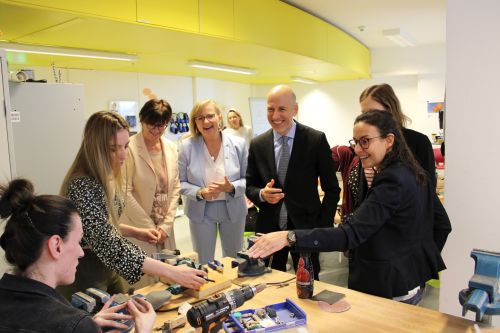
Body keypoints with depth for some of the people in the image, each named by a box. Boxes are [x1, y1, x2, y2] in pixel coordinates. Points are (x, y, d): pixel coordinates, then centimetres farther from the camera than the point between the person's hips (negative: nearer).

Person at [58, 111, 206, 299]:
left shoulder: (105, 178, -1)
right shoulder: (82, 186, -29)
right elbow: (112, 248, -34)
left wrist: (135, 232, 0)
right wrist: (172, 272, -34)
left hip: (106, 267, 8)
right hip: (85, 276, -8)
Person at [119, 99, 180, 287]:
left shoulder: (172, 149, 6)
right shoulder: (130, 148, -11)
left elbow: (175, 188, 8)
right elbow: (126, 193, -12)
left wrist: (165, 225, 0)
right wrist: (149, 227, -10)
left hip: (165, 229, 5)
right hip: (138, 230, -5)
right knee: (142, 281, 0)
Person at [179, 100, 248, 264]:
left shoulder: (238, 144, -9)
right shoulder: (187, 146, -11)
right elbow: (180, 182, -6)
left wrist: (232, 187, -23)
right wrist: (200, 192, -23)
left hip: (233, 209, 1)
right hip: (201, 211, -1)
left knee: (234, 260, 20)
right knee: (203, 263, 13)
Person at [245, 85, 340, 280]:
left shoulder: (316, 140, -7)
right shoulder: (257, 145, 2)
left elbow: (332, 189, -2)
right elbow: (250, 186, 9)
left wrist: (323, 228, -7)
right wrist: (262, 194, -13)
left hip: (306, 227, -2)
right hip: (269, 227, 2)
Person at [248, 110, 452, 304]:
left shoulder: (392, 182, -27)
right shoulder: (415, 174, 3)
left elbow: (350, 235, -36)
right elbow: (443, 224, 11)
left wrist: (290, 237, -42)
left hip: (390, 291, -9)